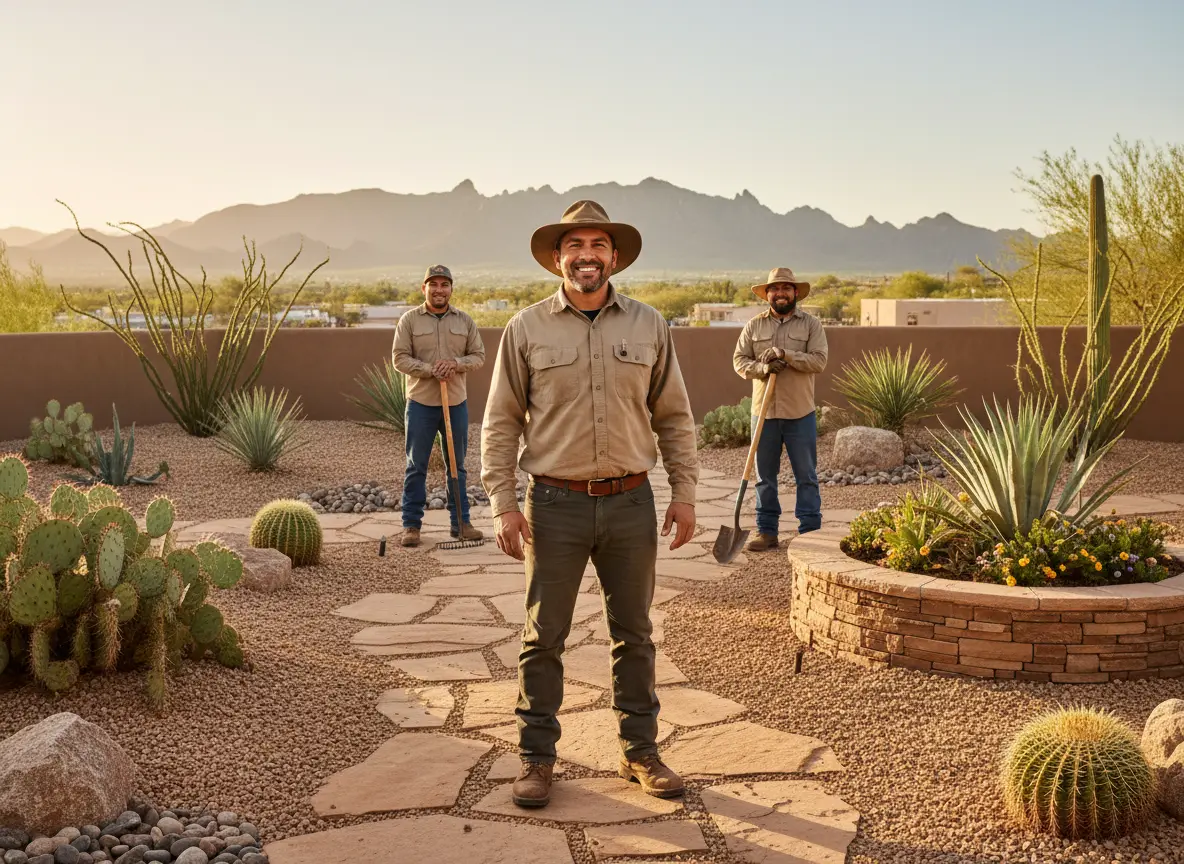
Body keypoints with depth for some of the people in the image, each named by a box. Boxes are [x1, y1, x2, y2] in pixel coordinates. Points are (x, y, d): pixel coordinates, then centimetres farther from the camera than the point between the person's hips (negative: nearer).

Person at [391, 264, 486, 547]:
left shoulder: (464, 321, 7)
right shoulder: (409, 319, 0)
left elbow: (478, 356, 6)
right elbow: (400, 358, -5)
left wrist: (456, 363, -14)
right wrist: (430, 369, -18)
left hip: (457, 403, 2)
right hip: (421, 402, -2)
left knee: (457, 466, 9)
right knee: (416, 466, 2)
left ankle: (461, 522, 17)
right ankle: (411, 525, 8)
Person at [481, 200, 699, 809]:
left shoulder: (648, 325, 4)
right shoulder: (526, 329, -2)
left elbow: (673, 416, 9)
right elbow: (501, 423, 0)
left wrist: (684, 491, 4)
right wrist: (503, 505, -6)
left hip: (631, 503, 2)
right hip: (555, 504, -2)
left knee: (634, 633, 11)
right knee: (543, 636, 5)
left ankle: (640, 752, 25)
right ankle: (537, 757, 17)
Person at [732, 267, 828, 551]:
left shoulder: (811, 324, 2)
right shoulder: (754, 326, 8)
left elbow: (819, 360, -10)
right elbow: (739, 360, 3)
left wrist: (785, 354, -20)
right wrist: (762, 368, -16)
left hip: (800, 413, -2)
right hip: (764, 411, 2)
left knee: (806, 475, 3)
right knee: (765, 476, 7)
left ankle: (810, 531, 10)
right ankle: (766, 531, 15)